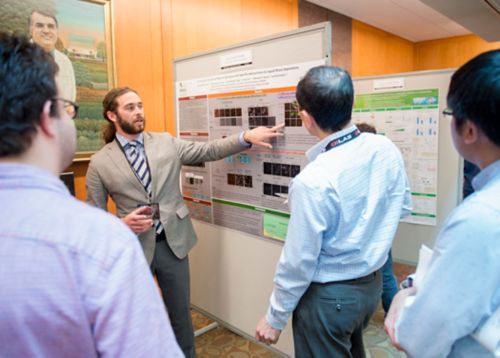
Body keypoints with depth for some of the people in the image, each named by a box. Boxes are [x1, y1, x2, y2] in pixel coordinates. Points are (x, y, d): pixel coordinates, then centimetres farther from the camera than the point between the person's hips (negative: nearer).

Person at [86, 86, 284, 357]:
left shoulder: (166, 142, 1)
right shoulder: (100, 162, -5)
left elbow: (208, 151, -2)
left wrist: (246, 137, -15)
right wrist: (122, 223, -20)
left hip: (172, 242, 2)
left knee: (181, 311, 18)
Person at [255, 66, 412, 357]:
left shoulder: (313, 181, -31)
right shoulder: (386, 149, -10)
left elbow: (299, 261, -22)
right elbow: (403, 207, 6)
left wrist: (275, 318, -7)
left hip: (329, 296, -6)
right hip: (372, 282, 7)